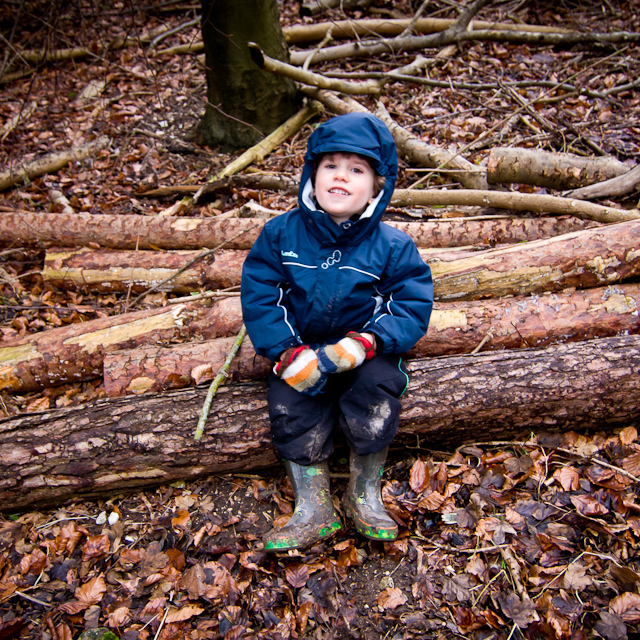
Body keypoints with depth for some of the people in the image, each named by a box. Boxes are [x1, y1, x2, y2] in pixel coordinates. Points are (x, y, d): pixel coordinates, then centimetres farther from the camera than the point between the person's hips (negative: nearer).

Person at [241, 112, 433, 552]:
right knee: (291, 407, -21)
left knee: (377, 386, -29)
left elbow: (413, 305, -8)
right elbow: (258, 294, -6)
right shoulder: (281, 234, -5)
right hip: (302, 348, 2)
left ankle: (365, 495, -5)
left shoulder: (392, 246, -8)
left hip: (365, 352, -1)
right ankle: (314, 510, -3)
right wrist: (287, 351, -19)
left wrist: (367, 342, -25)